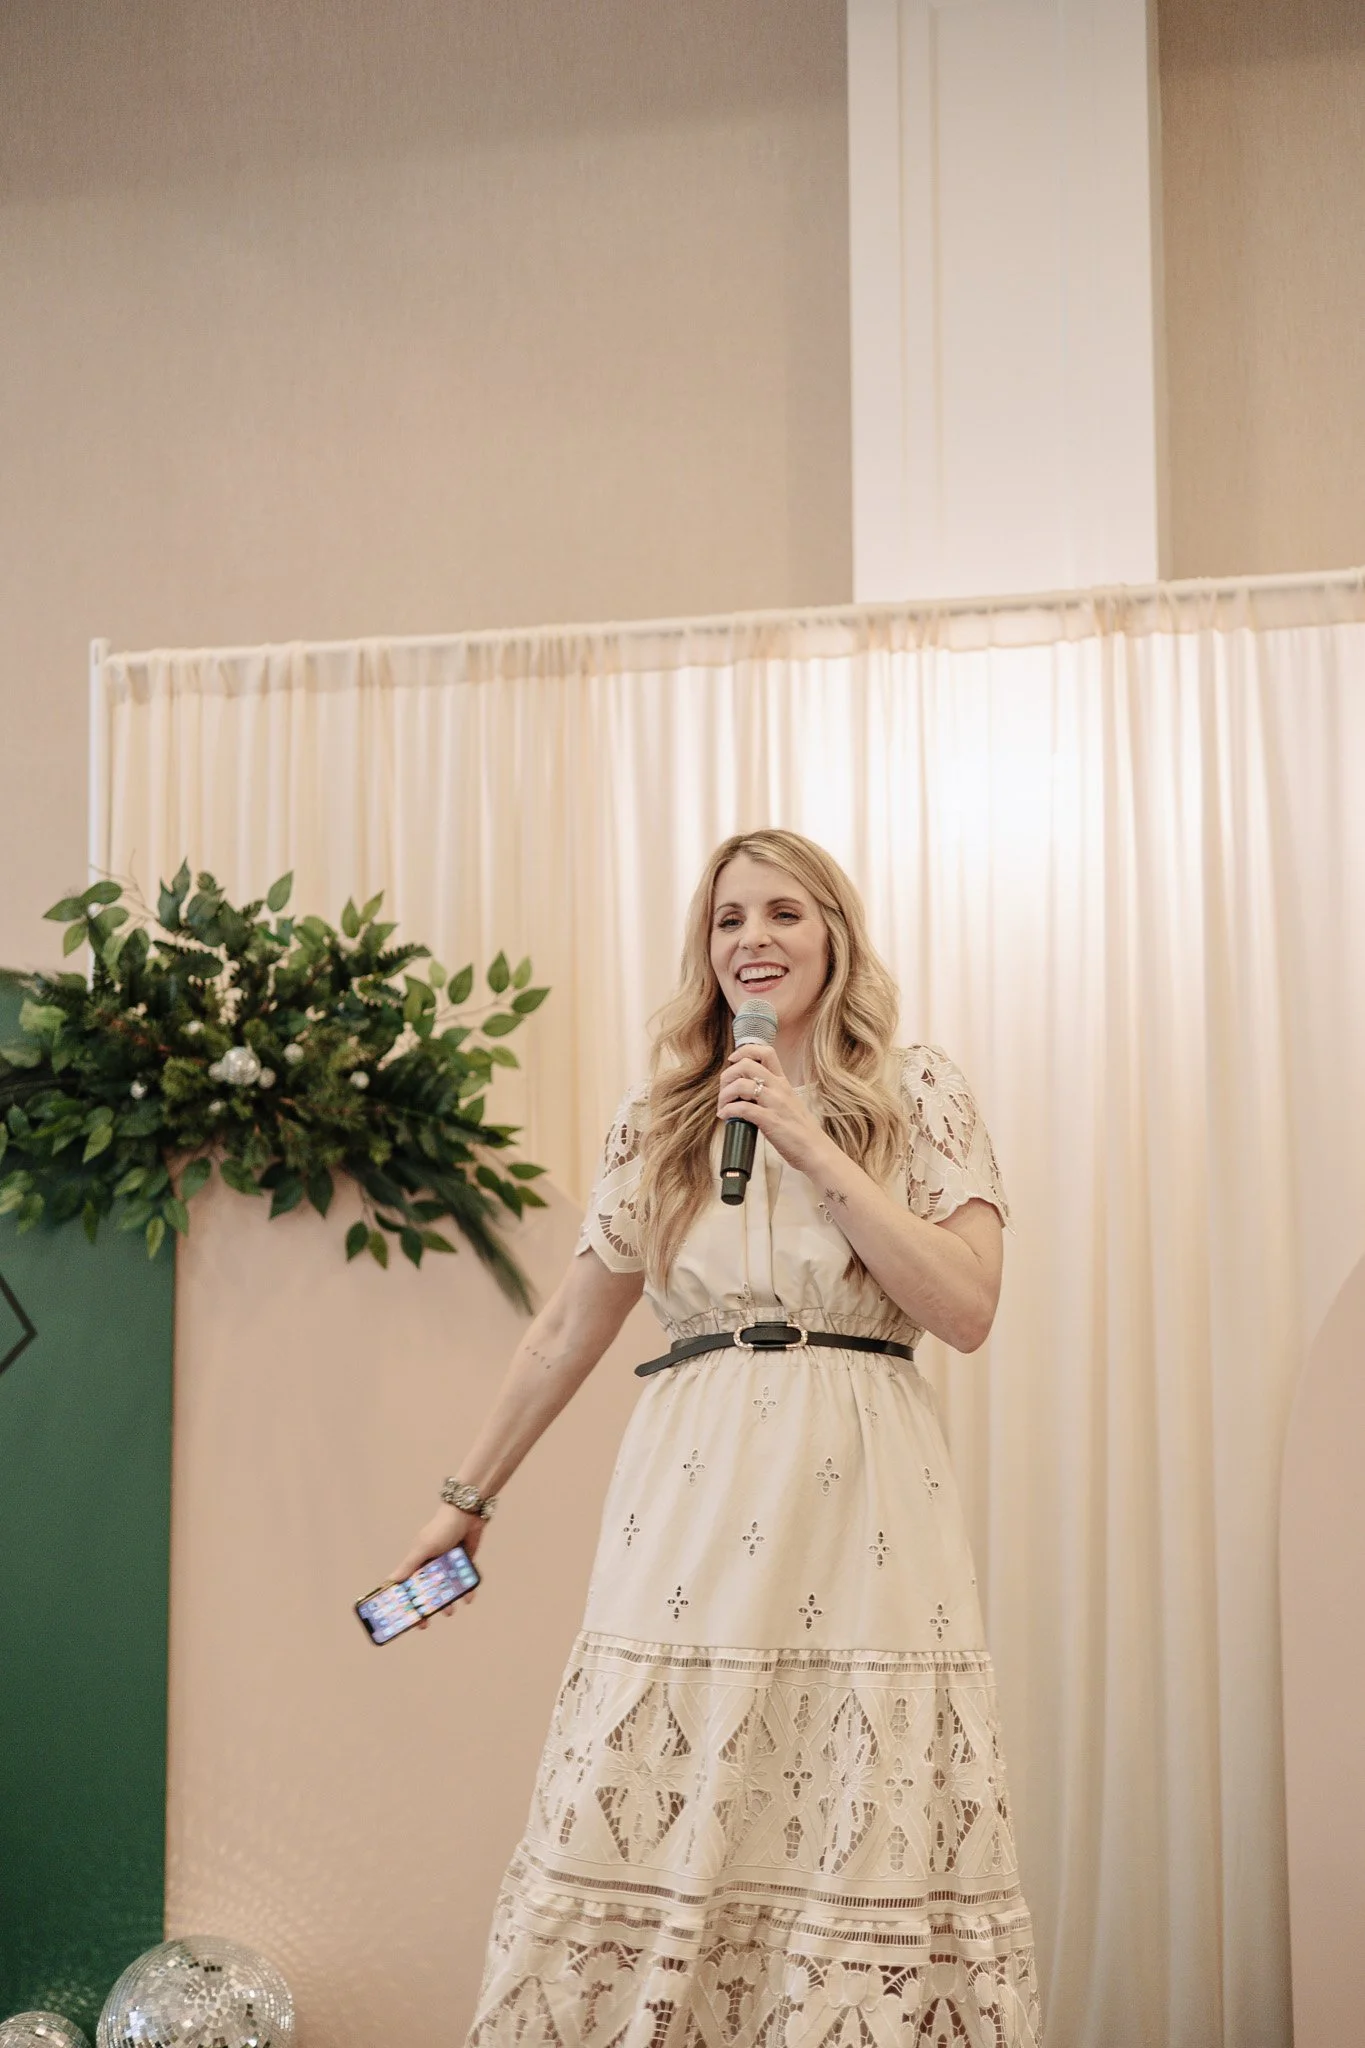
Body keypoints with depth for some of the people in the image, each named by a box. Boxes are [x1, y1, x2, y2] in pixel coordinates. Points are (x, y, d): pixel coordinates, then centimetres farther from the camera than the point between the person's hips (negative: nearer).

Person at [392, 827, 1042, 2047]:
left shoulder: (919, 1096, 6)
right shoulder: (657, 1123, 13)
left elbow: (967, 1309, -6)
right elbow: (566, 1332, 18)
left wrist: (812, 1147, -8)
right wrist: (468, 1499, 21)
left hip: (860, 1518, -2)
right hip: (692, 1517, 2)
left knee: (865, 1872, -3)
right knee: (650, 1855, -2)